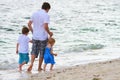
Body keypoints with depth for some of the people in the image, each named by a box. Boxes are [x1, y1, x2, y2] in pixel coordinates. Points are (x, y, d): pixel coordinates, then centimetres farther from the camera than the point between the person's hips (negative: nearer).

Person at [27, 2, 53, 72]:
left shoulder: (35, 14, 4)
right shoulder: (46, 15, -14)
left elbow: (29, 24, 5)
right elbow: (45, 26, -24)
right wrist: (49, 33, -8)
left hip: (35, 36, 4)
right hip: (43, 37, -4)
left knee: (34, 51, 12)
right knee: (42, 52, 10)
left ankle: (31, 63, -11)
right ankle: (39, 67, 18)